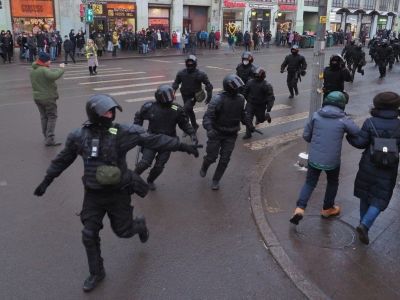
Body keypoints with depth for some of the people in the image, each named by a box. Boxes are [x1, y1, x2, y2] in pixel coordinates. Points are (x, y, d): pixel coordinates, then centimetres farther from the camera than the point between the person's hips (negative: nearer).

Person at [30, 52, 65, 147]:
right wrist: (61, 69, -25)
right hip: (48, 97, -8)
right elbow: (54, 76, -39)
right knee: (52, 117, -1)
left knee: (43, 117, 16)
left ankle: (46, 138, 20)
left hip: (37, 97, 8)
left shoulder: (33, 71, 10)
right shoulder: (44, 70, -20)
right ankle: (50, 139, -7)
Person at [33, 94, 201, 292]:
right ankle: (96, 273, 27)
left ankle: (140, 226, 45)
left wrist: (181, 146, -17)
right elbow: (63, 159, 8)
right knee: (89, 235, 4)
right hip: (93, 194, 2)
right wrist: (46, 180, 14)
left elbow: (153, 140, -15)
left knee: (123, 231, 8)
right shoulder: (79, 136, -7)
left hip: (118, 193, -2)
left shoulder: (123, 133, -15)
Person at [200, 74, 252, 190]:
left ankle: (216, 180, 24)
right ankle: (204, 167, 40)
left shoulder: (240, 98, -3)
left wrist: (248, 124, 11)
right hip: (217, 133, -4)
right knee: (212, 157, 4)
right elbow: (208, 116, -27)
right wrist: (209, 129, -43)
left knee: (225, 159, 4)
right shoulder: (218, 99, -22)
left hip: (231, 135, 4)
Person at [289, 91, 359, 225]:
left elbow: (306, 135, 0)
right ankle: (327, 208, 38)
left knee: (310, 183, 15)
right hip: (332, 160, -1)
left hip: (314, 158, 2)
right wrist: (346, 134, 15)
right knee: (332, 183, 23)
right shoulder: (344, 120, -11)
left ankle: (300, 208, -1)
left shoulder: (316, 115, -5)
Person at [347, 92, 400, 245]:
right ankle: (365, 225, -12)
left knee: (365, 195, 19)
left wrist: (348, 134, 4)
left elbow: (360, 143, -10)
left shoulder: (370, 122, -9)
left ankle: (363, 224, 30)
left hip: (368, 167, 1)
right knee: (379, 200, 6)